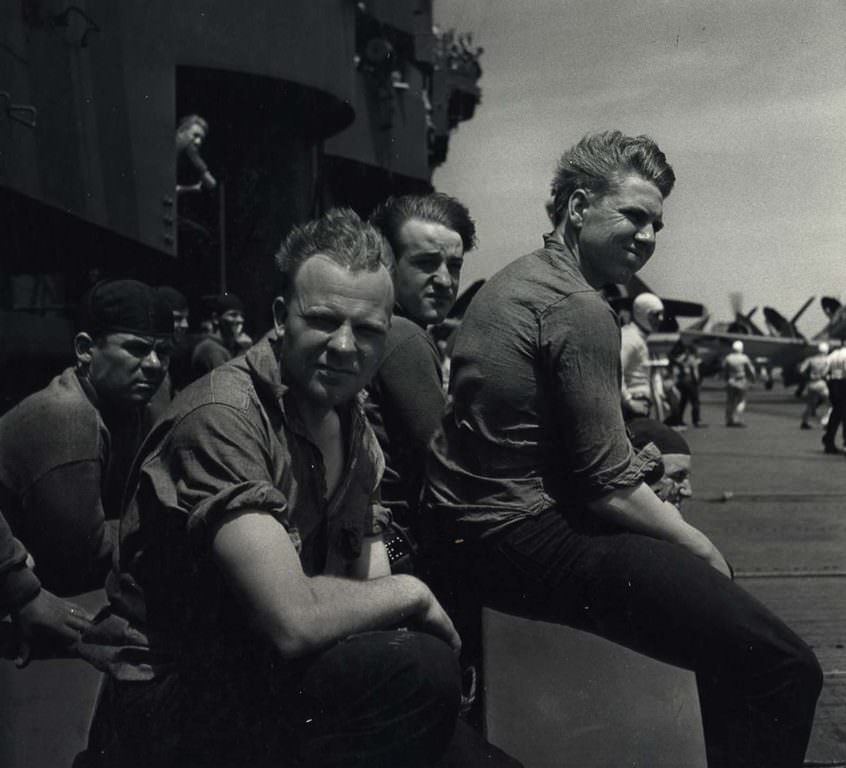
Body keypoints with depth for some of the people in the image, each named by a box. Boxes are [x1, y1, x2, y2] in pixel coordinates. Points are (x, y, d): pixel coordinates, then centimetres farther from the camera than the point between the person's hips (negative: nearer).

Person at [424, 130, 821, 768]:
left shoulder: (513, 281, 15)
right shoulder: (580, 308, -16)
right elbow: (610, 490, -18)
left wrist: (630, 458, 15)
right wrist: (700, 548, -2)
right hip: (524, 542, -11)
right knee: (786, 670, -17)